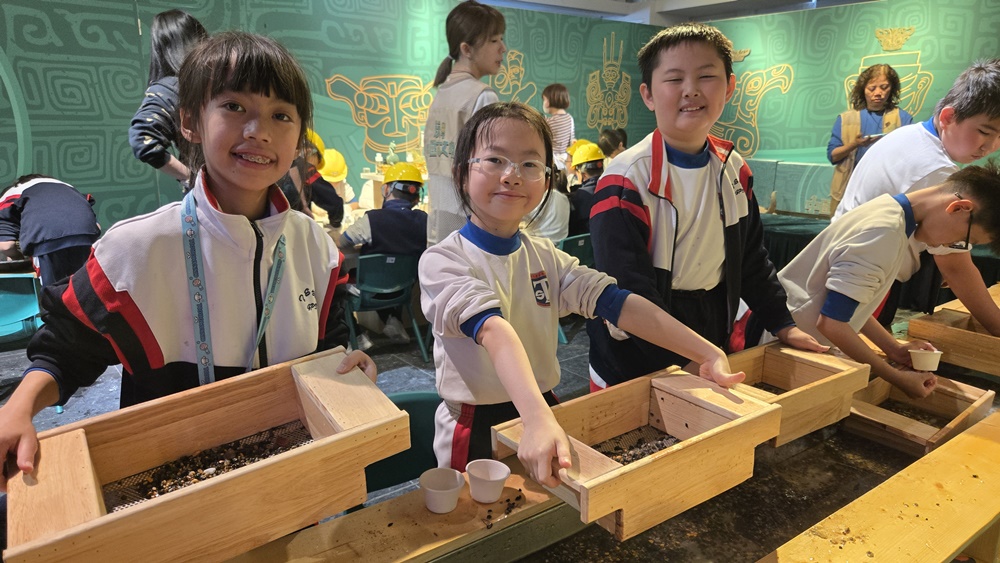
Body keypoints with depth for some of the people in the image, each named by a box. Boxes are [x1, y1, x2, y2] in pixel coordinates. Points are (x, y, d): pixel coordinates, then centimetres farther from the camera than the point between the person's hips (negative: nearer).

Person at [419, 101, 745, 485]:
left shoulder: (545, 257, 4)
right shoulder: (442, 260, -13)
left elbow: (619, 303, -8)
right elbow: (494, 331, -31)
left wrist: (707, 353, -17)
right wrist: (537, 418, -44)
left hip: (544, 412, 4)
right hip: (476, 430, -3)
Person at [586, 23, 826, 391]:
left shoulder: (734, 169, 1)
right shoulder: (626, 180, -21)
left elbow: (752, 260, 13)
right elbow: (630, 292, -25)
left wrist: (783, 325, 8)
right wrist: (689, 364, -27)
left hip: (714, 335, 6)